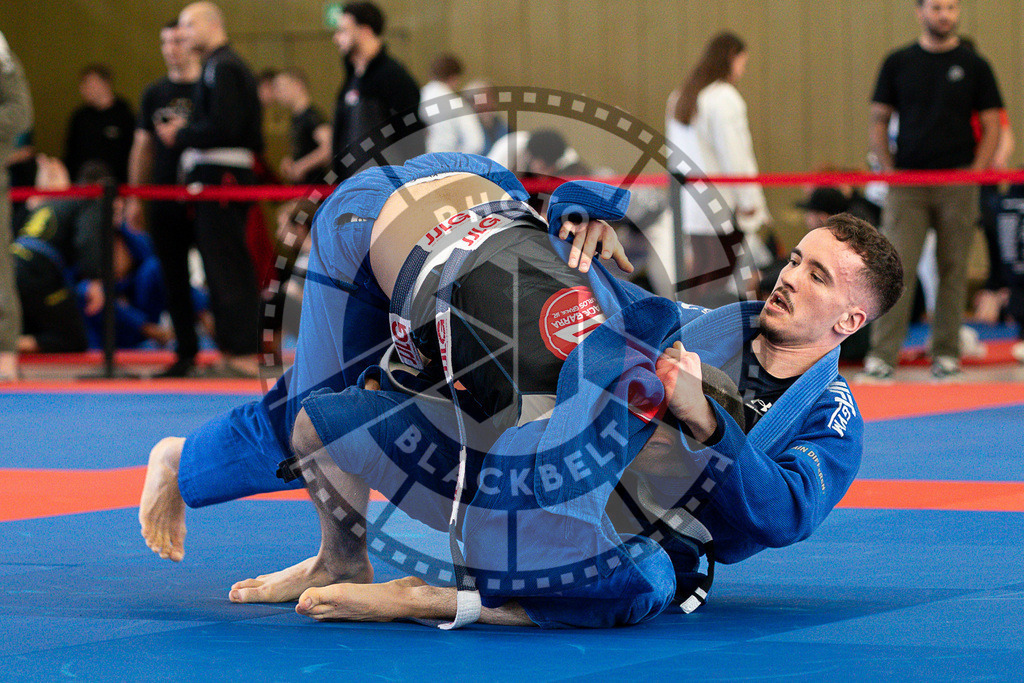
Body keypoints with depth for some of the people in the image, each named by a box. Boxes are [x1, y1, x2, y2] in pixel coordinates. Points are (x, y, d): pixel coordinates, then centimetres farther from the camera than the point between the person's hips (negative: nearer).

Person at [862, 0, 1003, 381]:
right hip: (906, 185, 0)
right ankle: (882, 357, -10)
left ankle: (946, 354, 12)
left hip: (958, 185, 0)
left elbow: (991, 126, 6)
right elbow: (878, 121, 9)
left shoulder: (973, 66, 6)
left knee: (953, 270, 3)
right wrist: (888, 171, -2)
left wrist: (976, 172, -6)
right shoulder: (898, 63, 7)